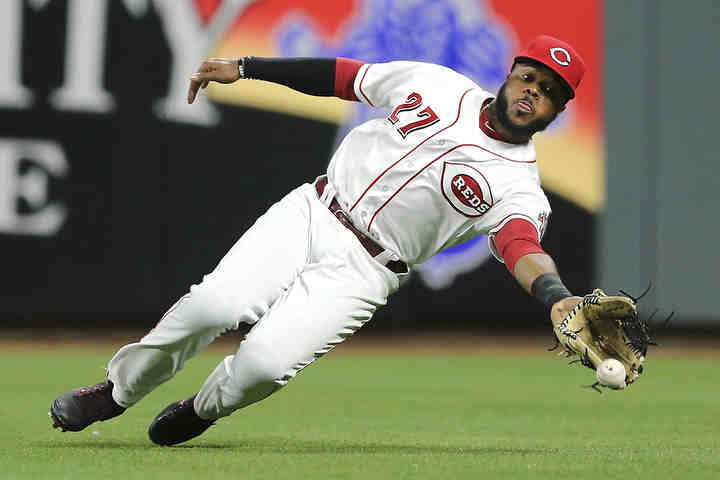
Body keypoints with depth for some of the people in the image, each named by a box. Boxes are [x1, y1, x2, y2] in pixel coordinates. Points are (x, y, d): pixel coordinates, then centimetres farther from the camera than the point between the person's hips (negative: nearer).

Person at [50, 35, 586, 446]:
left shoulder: (517, 183, -7)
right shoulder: (436, 83, 5)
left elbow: (522, 245, -26)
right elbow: (341, 76, 15)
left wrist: (557, 297, -49)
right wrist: (244, 67, 13)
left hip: (361, 272, -2)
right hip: (311, 216, 3)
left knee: (266, 363, -23)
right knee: (217, 304, -21)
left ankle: (201, 409, 12)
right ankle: (117, 390, 3)